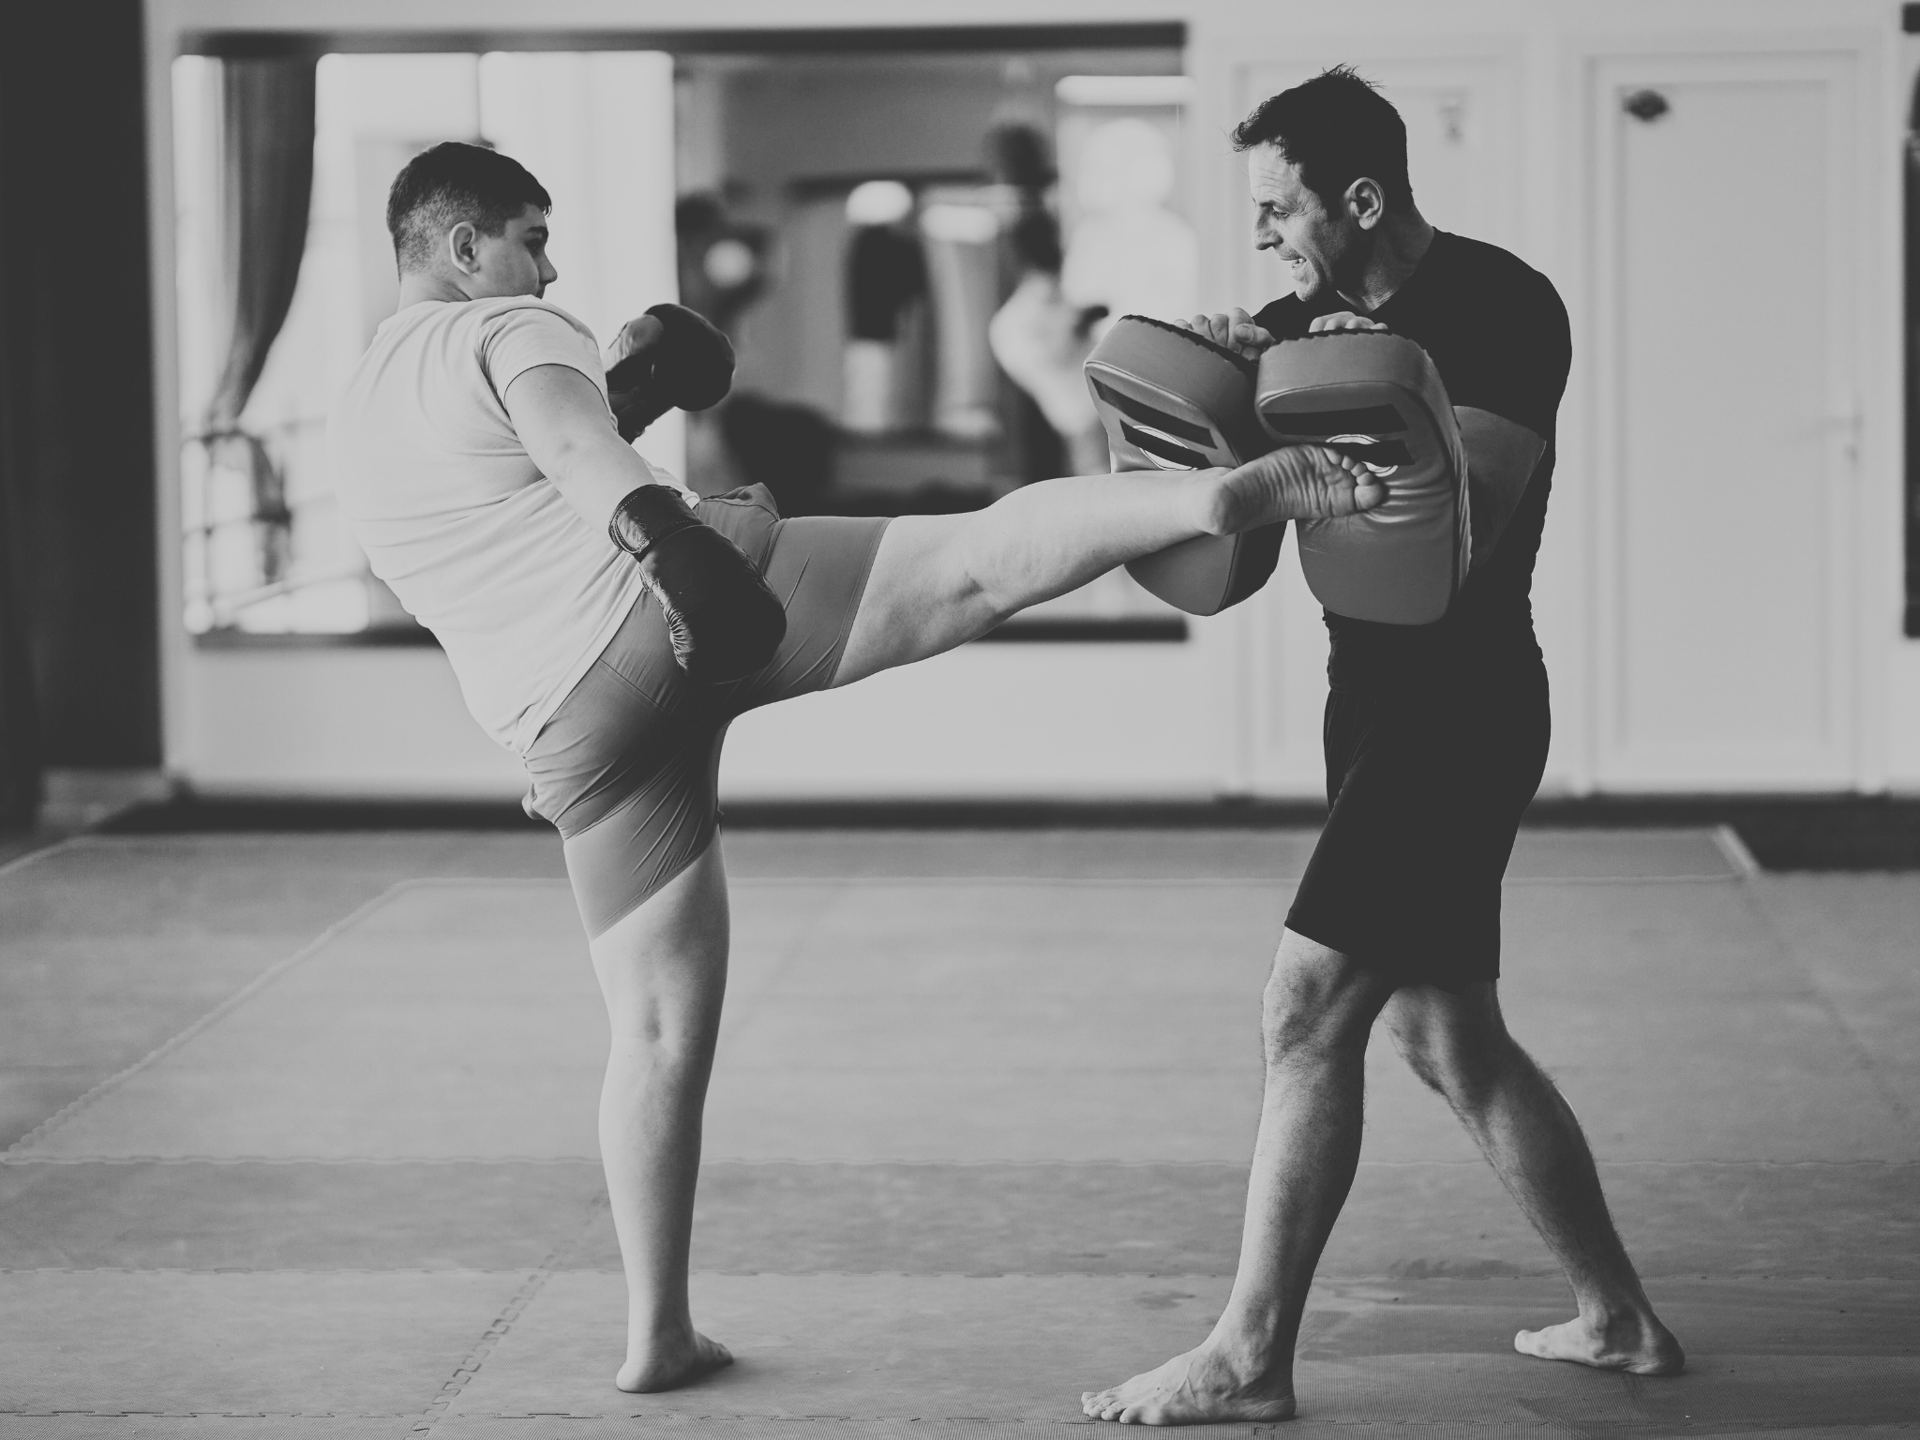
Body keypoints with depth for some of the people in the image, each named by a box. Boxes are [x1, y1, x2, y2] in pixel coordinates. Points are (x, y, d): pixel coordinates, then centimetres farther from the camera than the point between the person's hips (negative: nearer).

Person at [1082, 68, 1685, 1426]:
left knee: (1308, 1008, -11)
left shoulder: (1499, 307, -14)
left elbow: (1461, 521, -24)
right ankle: (1620, 1318, 25)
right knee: (1448, 1034, 14)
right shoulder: (1334, 311, 11)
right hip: (1387, 702, 9)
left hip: (1457, 710, -9)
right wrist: (1236, 362, -9)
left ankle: (1250, 1359, -6)